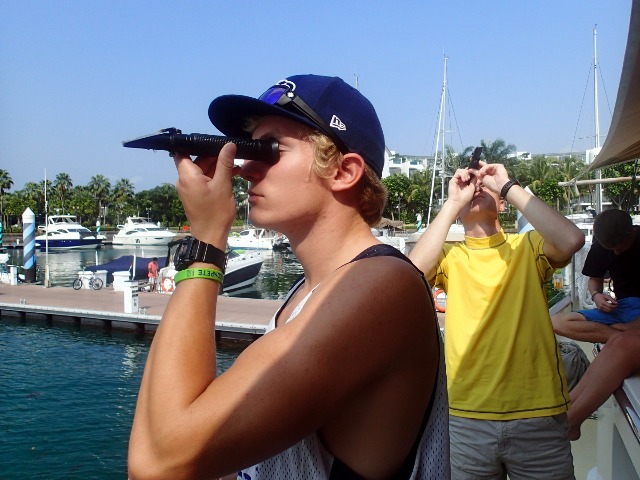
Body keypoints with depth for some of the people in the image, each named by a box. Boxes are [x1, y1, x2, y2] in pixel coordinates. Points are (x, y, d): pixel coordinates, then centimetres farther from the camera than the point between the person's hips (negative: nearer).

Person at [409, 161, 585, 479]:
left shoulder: (528, 248, 3)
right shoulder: (449, 256, 3)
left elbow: (572, 240, -18)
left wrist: (508, 186, -12)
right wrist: (452, 201, -12)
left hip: (539, 417, 0)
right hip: (467, 419, 1)